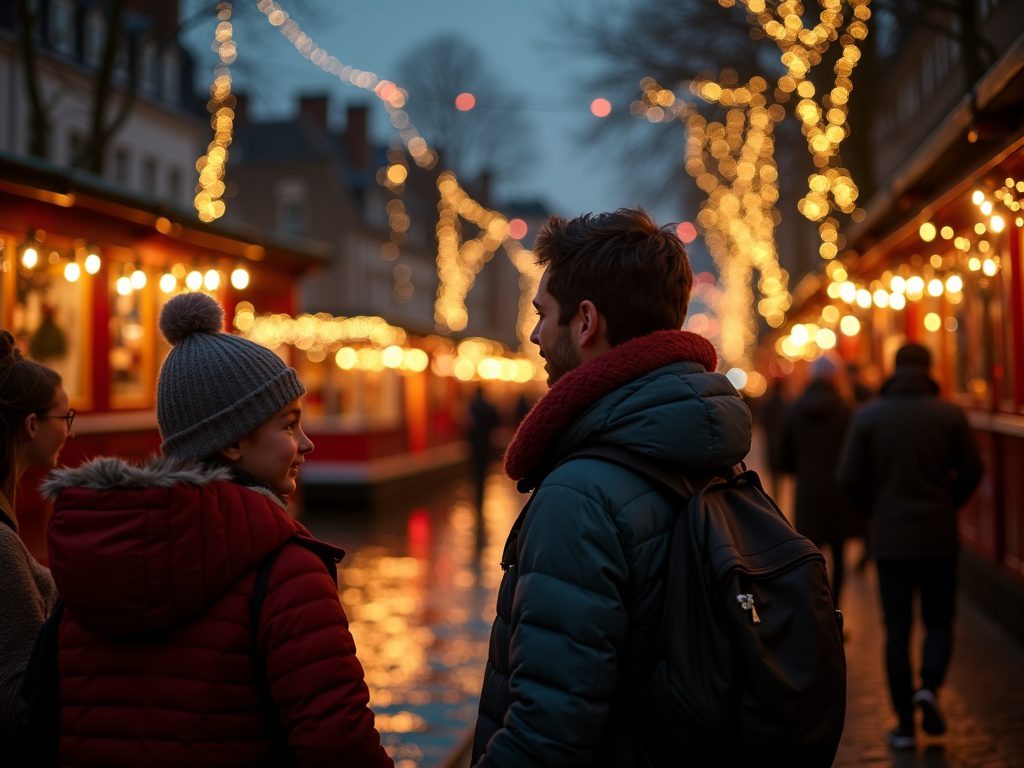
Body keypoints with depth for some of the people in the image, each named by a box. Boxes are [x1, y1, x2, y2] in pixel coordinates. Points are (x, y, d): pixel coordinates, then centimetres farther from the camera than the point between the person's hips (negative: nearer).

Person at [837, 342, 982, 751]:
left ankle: (905, 725, 9)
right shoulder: (949, 414, -5)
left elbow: (849, 478, -6)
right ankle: (930, 686, -11)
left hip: (889, 537, 0)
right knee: (939, 621, 15)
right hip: (938, 537, 0)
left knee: (897, 630, 7)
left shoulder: (867, 416, -4)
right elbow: (972, 471, -3)